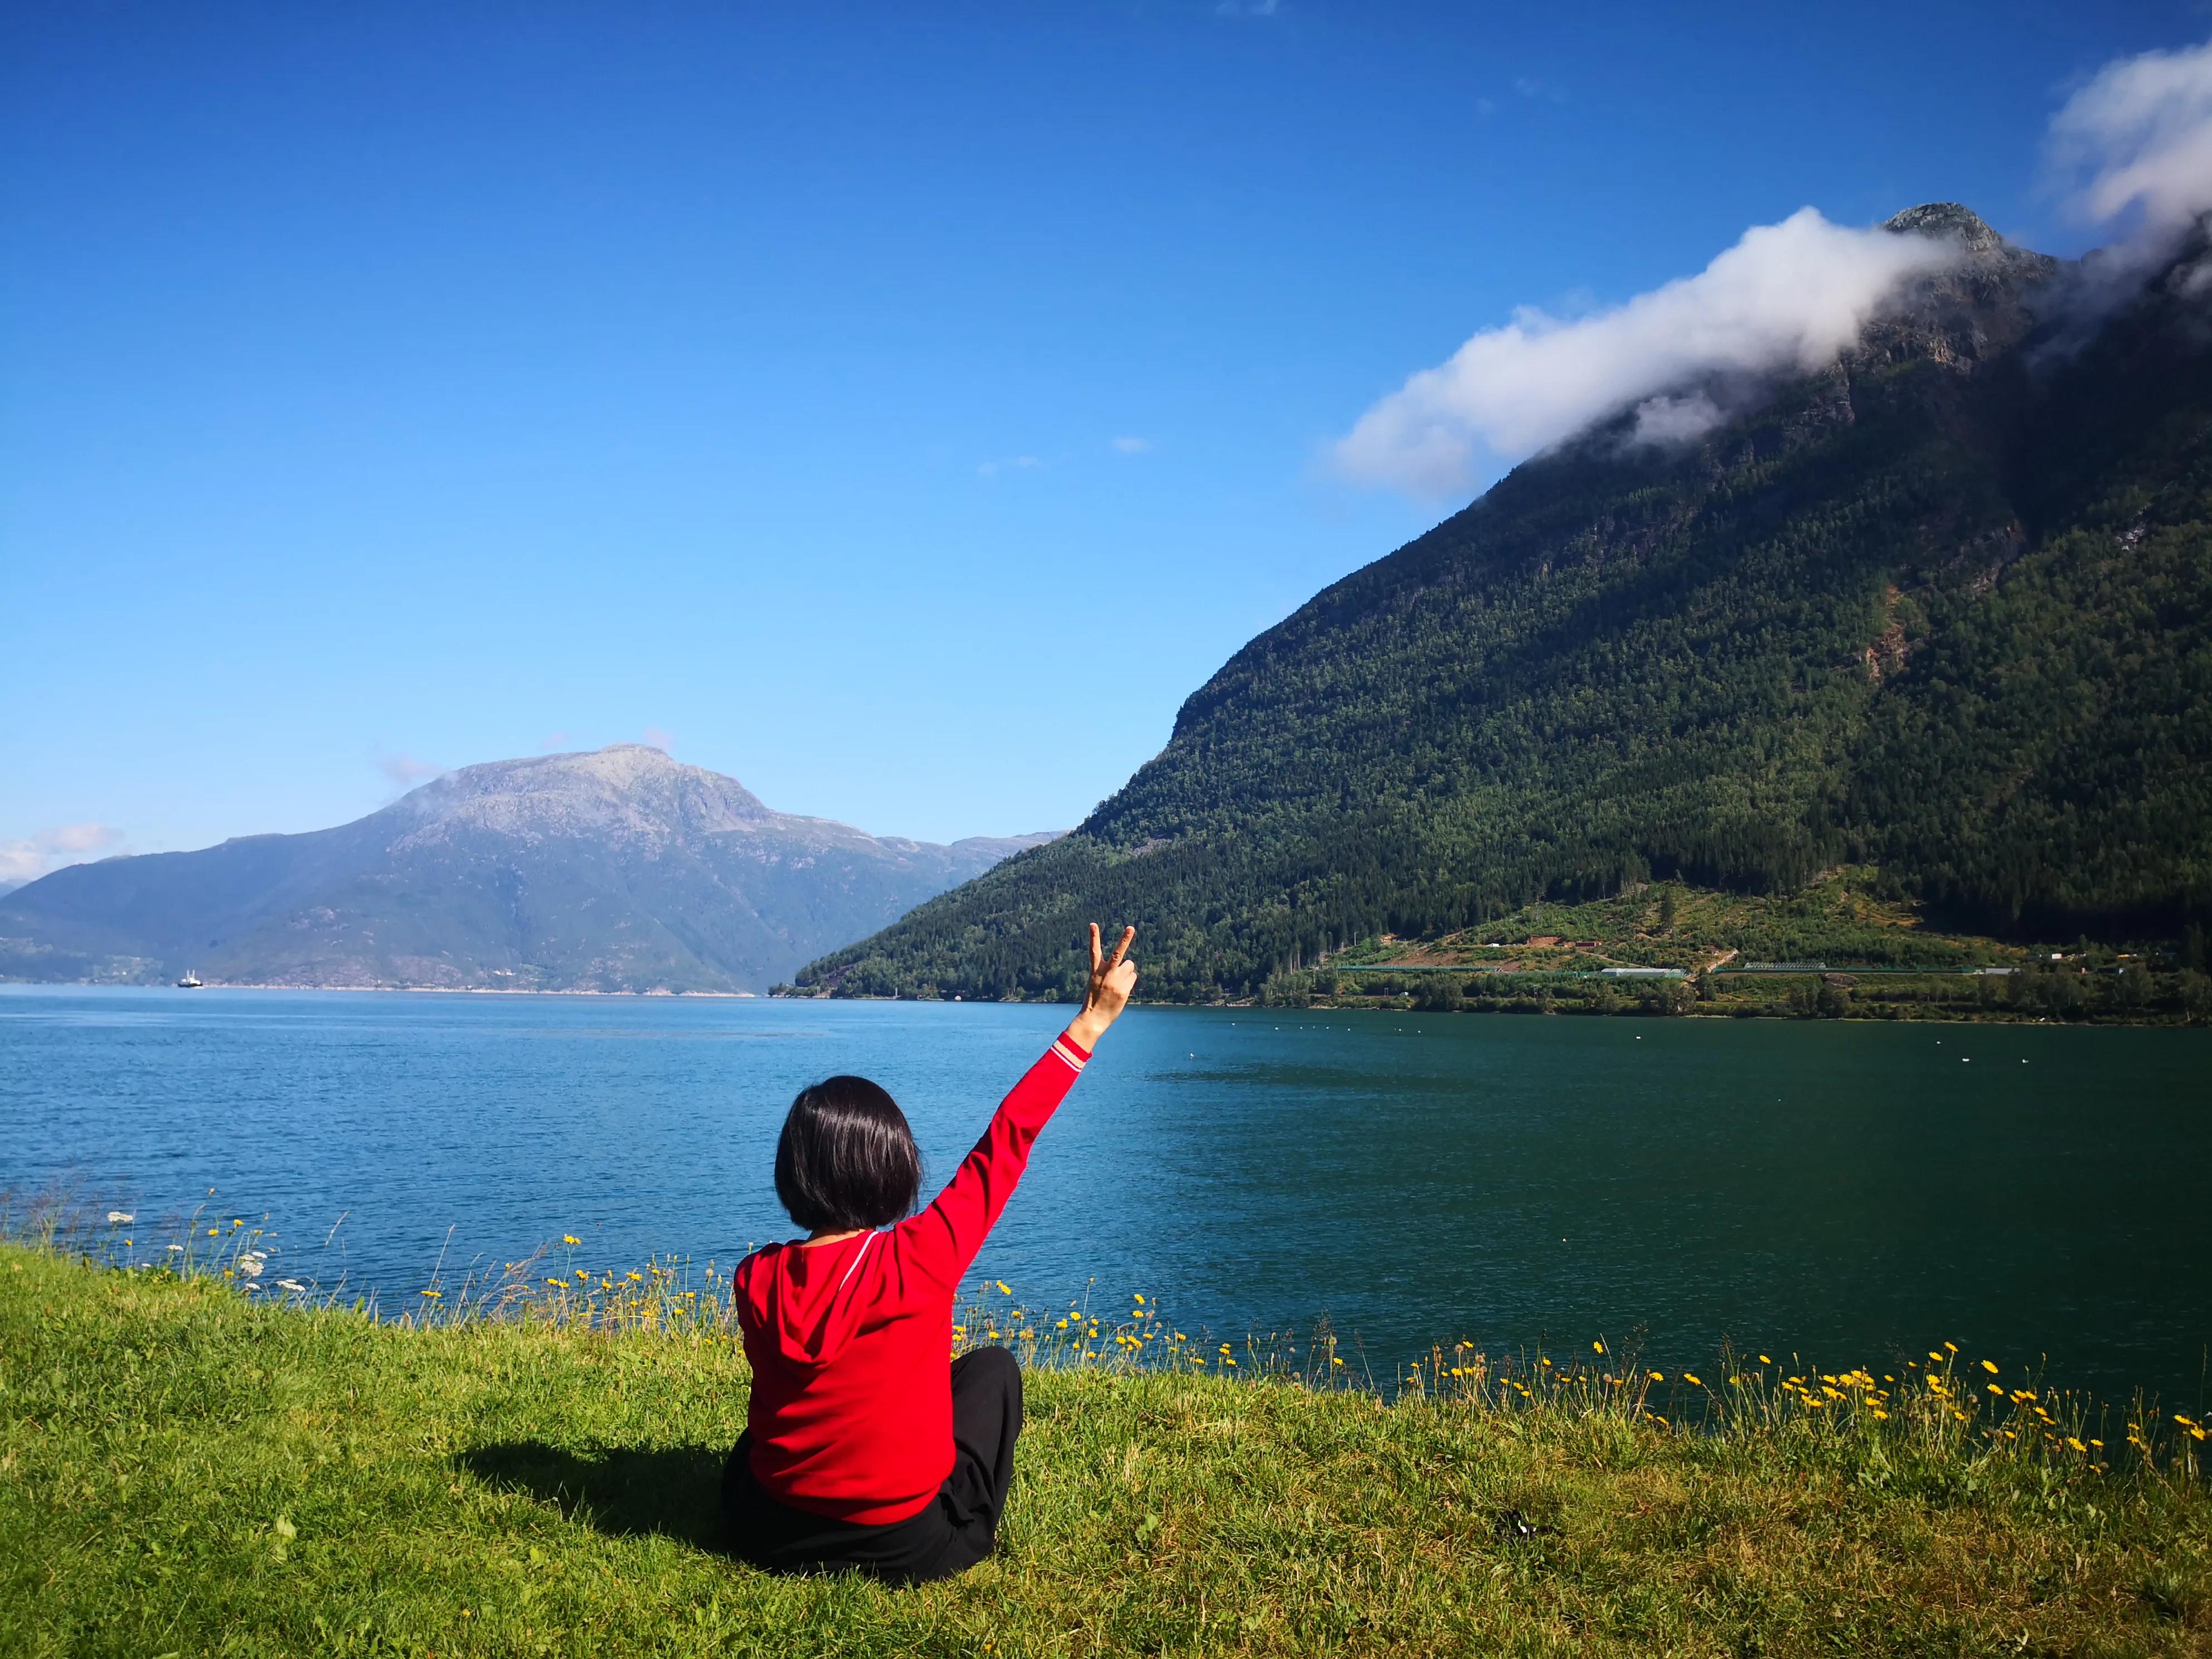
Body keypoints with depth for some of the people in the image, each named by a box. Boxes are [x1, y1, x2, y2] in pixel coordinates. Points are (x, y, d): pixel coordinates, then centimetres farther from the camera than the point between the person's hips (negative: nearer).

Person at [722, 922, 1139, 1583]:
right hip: (909, 1548, -4)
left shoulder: (755, 1282, -10)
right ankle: (973, 1531, 21)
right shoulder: (920, 1261, -20)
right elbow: (1005, 1143, -13)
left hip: (768, 1536, 4)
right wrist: (1090, 1022, -5)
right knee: (992, 1366, 20)